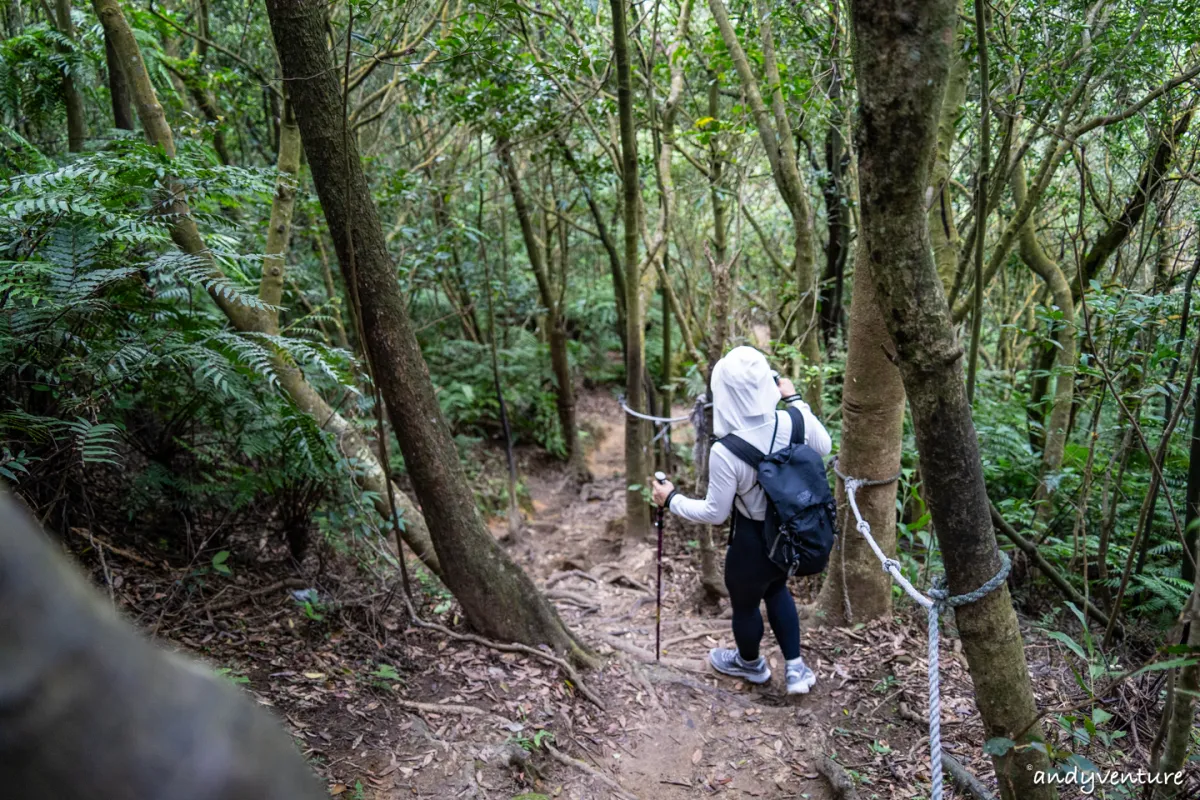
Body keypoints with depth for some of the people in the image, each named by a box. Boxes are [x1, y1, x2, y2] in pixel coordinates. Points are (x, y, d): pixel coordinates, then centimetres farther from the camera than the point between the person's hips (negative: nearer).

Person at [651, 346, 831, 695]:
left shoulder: (725, 453, -33)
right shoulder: (795, 421, -21)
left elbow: (715, 513, -18)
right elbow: (824, 448, 4)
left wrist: (671, 500, -2)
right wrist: (795, 399, 11)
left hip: (753, 543, -5)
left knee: (745, 605, 26)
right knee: (776, 590, 34)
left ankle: (750, 664, 54)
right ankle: (796, 669, 41)